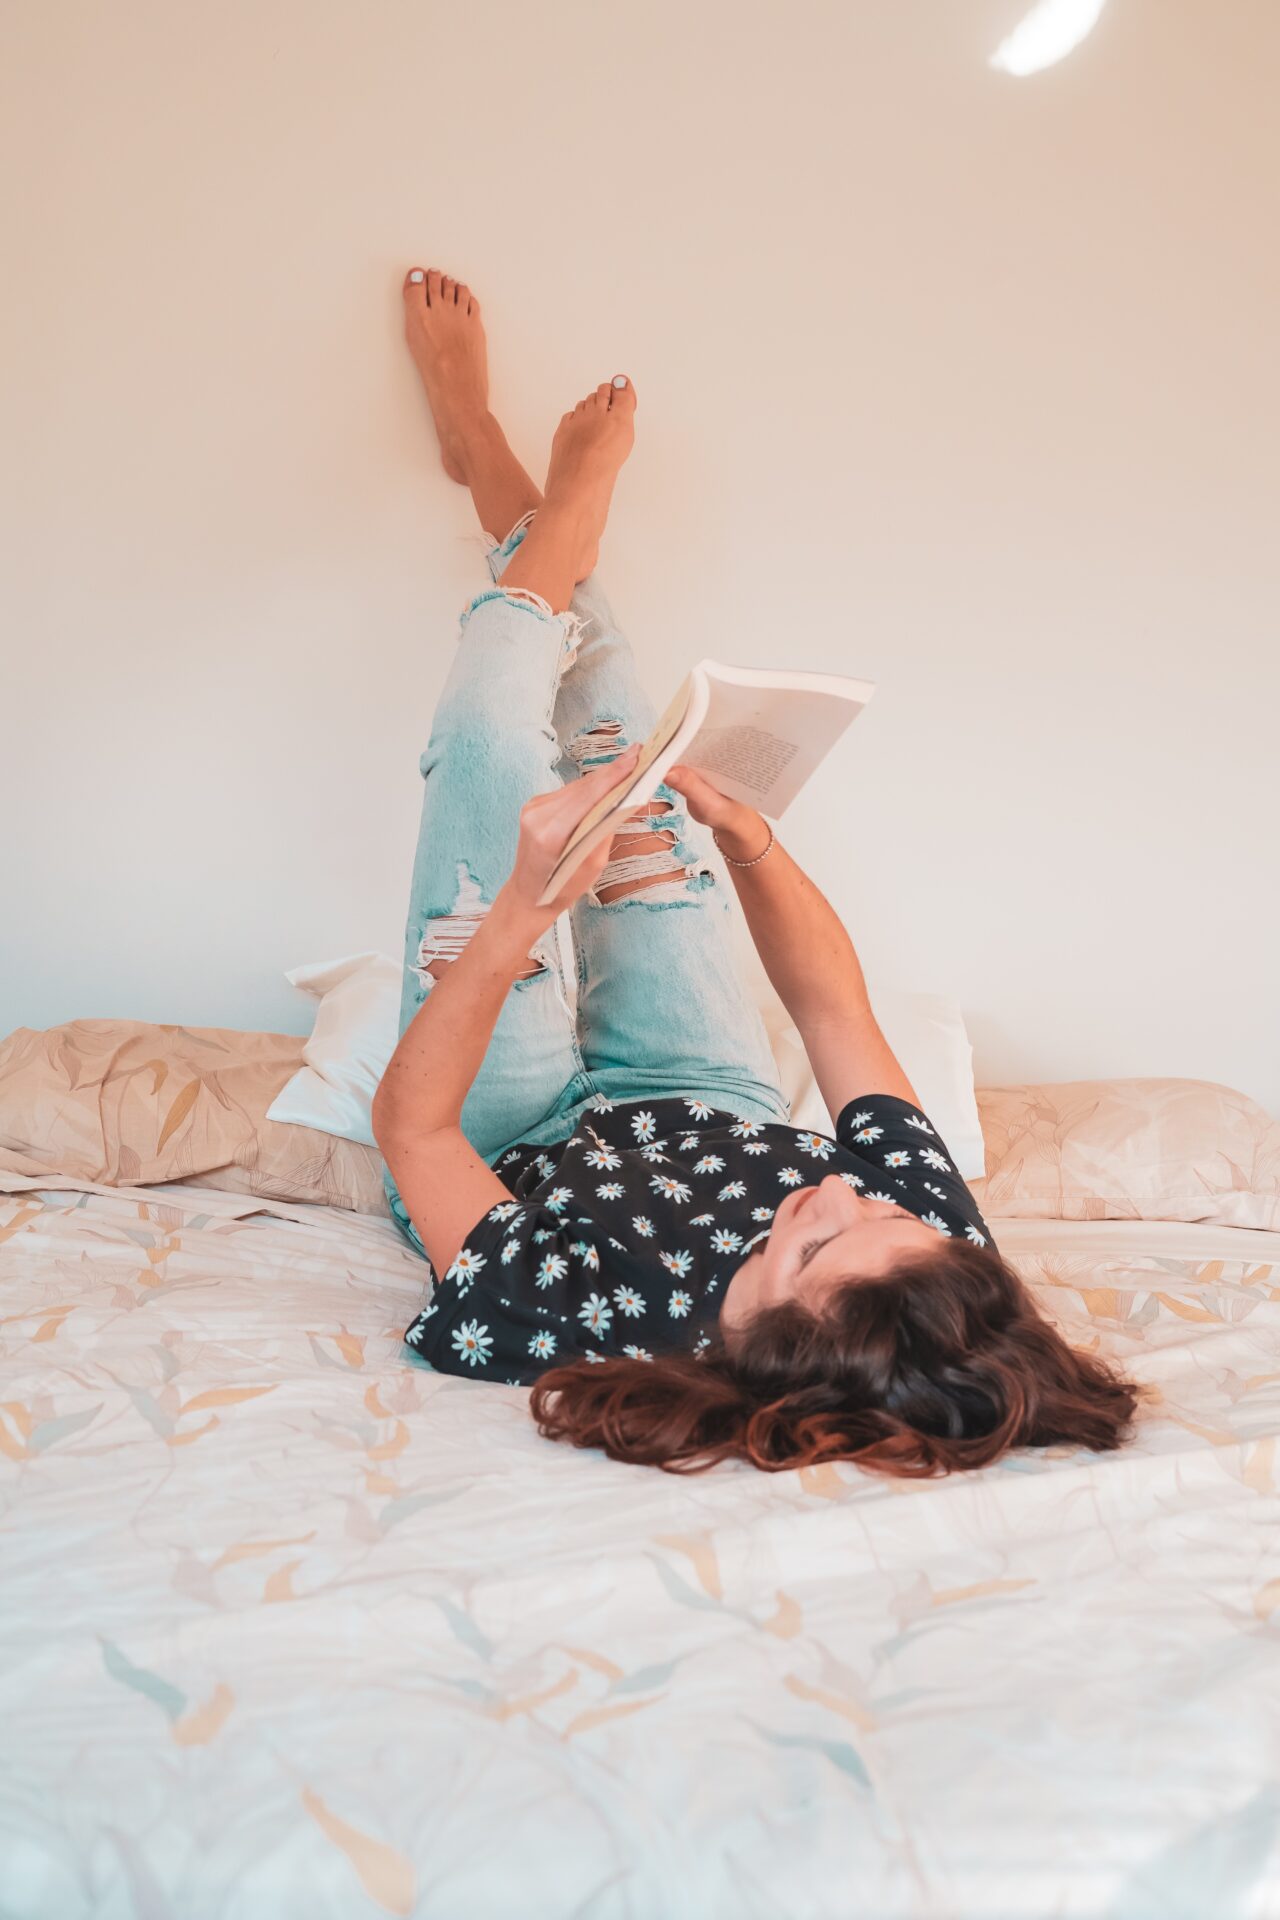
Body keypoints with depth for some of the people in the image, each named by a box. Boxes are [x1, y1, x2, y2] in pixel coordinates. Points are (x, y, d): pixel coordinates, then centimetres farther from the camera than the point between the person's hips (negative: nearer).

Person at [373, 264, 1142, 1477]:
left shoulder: (562, 1328, -47)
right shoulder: (936, 1251, -35)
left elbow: (409, 1124, -31)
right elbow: (836, 1009, -19)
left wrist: (516, 912, -42)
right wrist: (747, 838, -29)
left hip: (526, 1146, -3)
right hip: (712, 1110, 3)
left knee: (501, 734, -11)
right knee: (620, 739, 7)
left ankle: (575, 483, 23)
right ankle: (488, 467, 37)